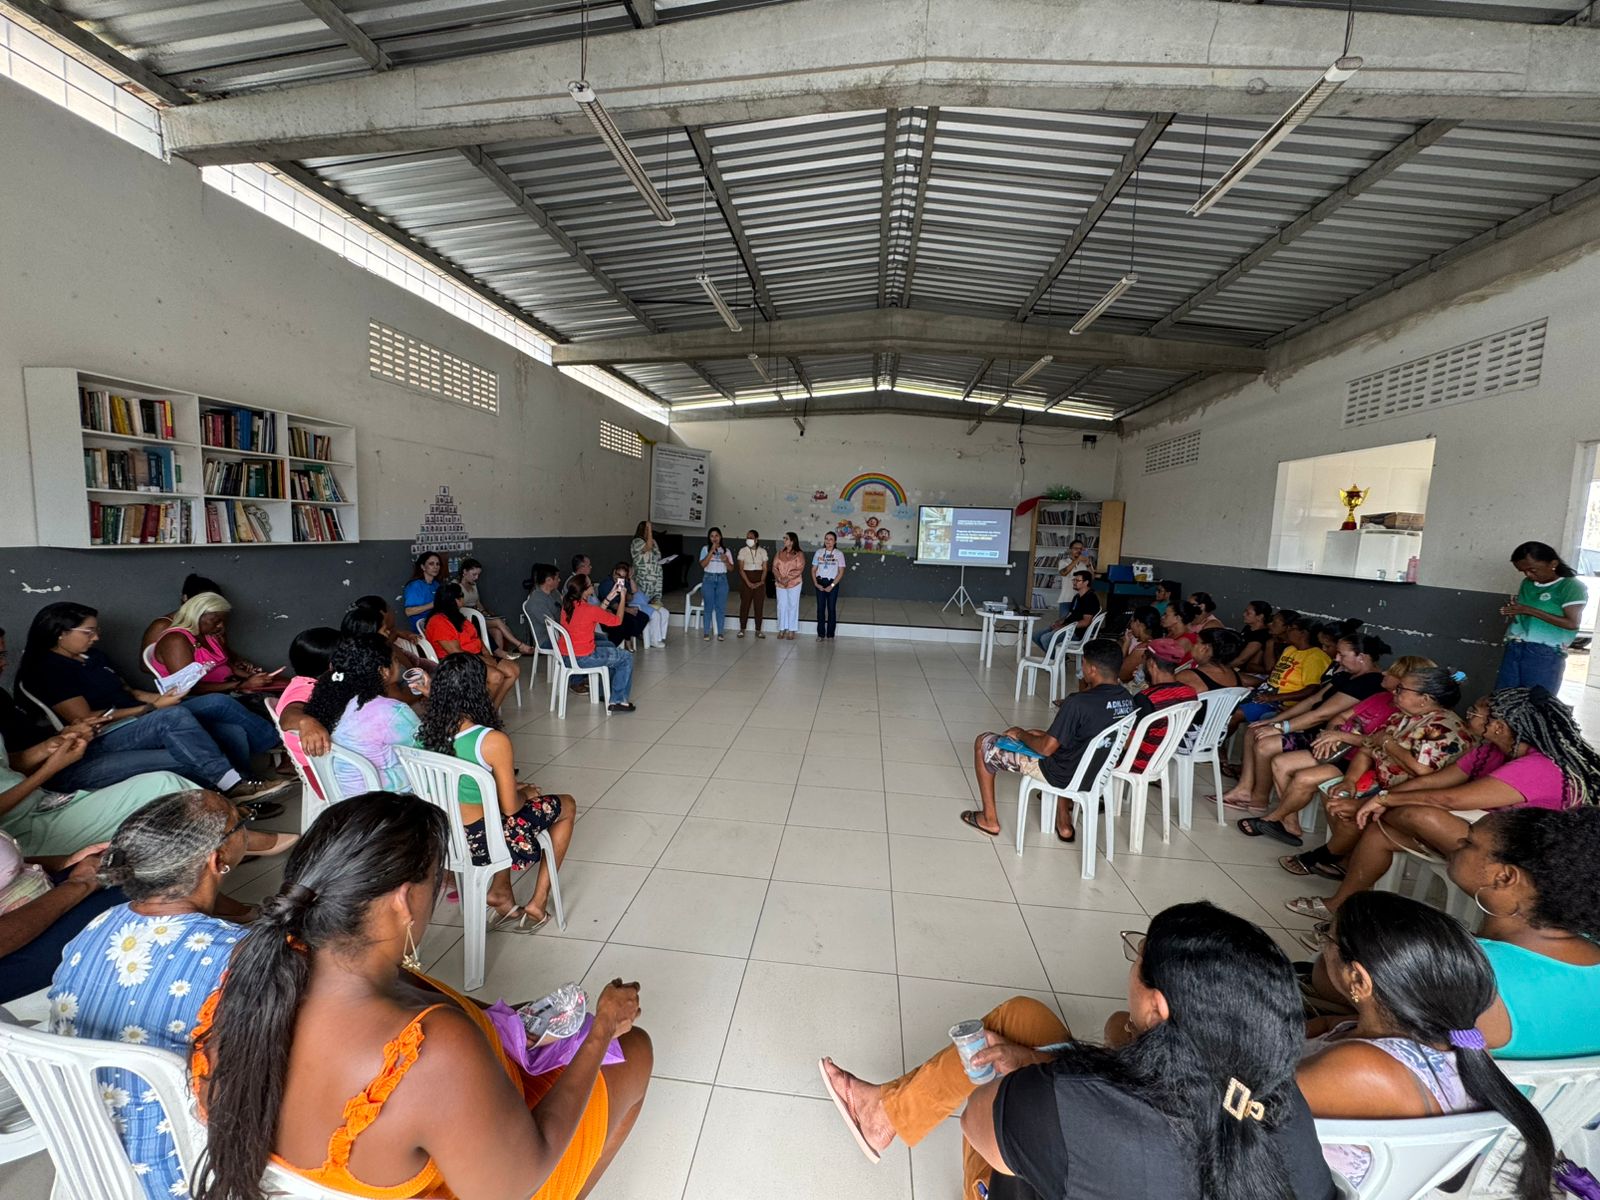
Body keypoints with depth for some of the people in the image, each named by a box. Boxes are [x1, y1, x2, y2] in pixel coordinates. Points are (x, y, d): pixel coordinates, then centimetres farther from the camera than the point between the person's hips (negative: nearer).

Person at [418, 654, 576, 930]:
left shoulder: (428, 733, -8)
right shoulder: (493, 741, -27)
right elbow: (510, 807, -19)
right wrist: (525, 793, 3)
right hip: (482, 842, -6)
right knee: (567, 806, 16)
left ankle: (501, 894, 28)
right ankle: (537, 903, 21)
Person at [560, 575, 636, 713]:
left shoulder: (567, 605, 0)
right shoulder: (589, 609, -23)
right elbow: (617, 620, -9)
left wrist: (610, 597, 9)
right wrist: (623, 598, 0)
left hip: (566, 654, 8)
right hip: (582, 658, -8)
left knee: (609, 646, 30)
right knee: (626, 658, 7)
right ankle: (618, 701, 12)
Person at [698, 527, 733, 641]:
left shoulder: (726, 550, 9)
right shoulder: (705, 549, 3)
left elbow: (731, 568, 9)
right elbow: (703, 564, -10)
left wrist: (726, 560, -12)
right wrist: (712, 550, -14)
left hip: (722, 579, 2)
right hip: (708, 579, -1)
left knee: (721, 607, 1)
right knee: (708, 607, -1)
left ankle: (720, 632, 7)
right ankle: (706, 632, 5)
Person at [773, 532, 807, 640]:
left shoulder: (799, 554, -6)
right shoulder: (780, 552, 7)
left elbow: (799, 570, -13)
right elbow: (774, 567, 2)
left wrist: (787, 578, -20)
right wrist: (780, 578, -14)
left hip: (794, 584, -4)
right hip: (780, 583, 4)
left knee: (792, 606, 2)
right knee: (781, 606, 7)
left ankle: (792, 630, 8)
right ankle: (782, 629, 16)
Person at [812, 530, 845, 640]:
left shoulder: (839, 553, -3)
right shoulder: (819, 552, 4)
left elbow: (841, 572, -6)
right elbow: (813, 570, 8)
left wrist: (832, 586, -12)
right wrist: (816, 583, -5)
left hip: (833, 583, -2)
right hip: (820, 583, 2)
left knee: (831, 609, 2)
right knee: (820, 608, 4)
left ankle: (830, 634, 11)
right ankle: (820, 634, 12)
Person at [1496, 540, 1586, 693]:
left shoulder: (1572, 586, -6)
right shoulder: (1527, 583, 12)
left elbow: (1572, 623, -13)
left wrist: (1531, 611, -17)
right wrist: (1512, 610, 1)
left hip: (1545, 654, -6)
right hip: (1514, 649, 6)